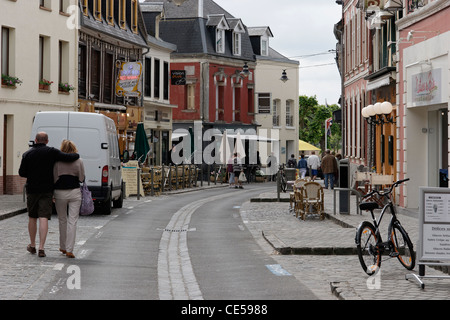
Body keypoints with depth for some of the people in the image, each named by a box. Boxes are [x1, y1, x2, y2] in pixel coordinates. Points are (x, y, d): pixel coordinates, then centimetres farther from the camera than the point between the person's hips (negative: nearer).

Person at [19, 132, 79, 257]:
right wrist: (76, 155, 8)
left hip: (32, 190, 2)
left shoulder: (27, 154, -1)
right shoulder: (51, 152, -6)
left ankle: (32, 245, 26)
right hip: (47, 191, -2)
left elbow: (22, 173, 0)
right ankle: (41, 248, -14)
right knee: (44, 218, -6)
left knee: (32, 217, 16)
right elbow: (68, 157, -14)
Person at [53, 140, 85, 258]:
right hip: (74, 192, 0)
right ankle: (69, 250, -8)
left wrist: (52, 195, 7)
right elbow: (81, 178, 3)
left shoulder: (57, 161, -4)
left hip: (60, 193, 0)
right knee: (72, 221, -1)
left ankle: (63, 247, 25)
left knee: (62, 220, 15)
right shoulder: (79, 161, -1)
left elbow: (54, 178, -2)